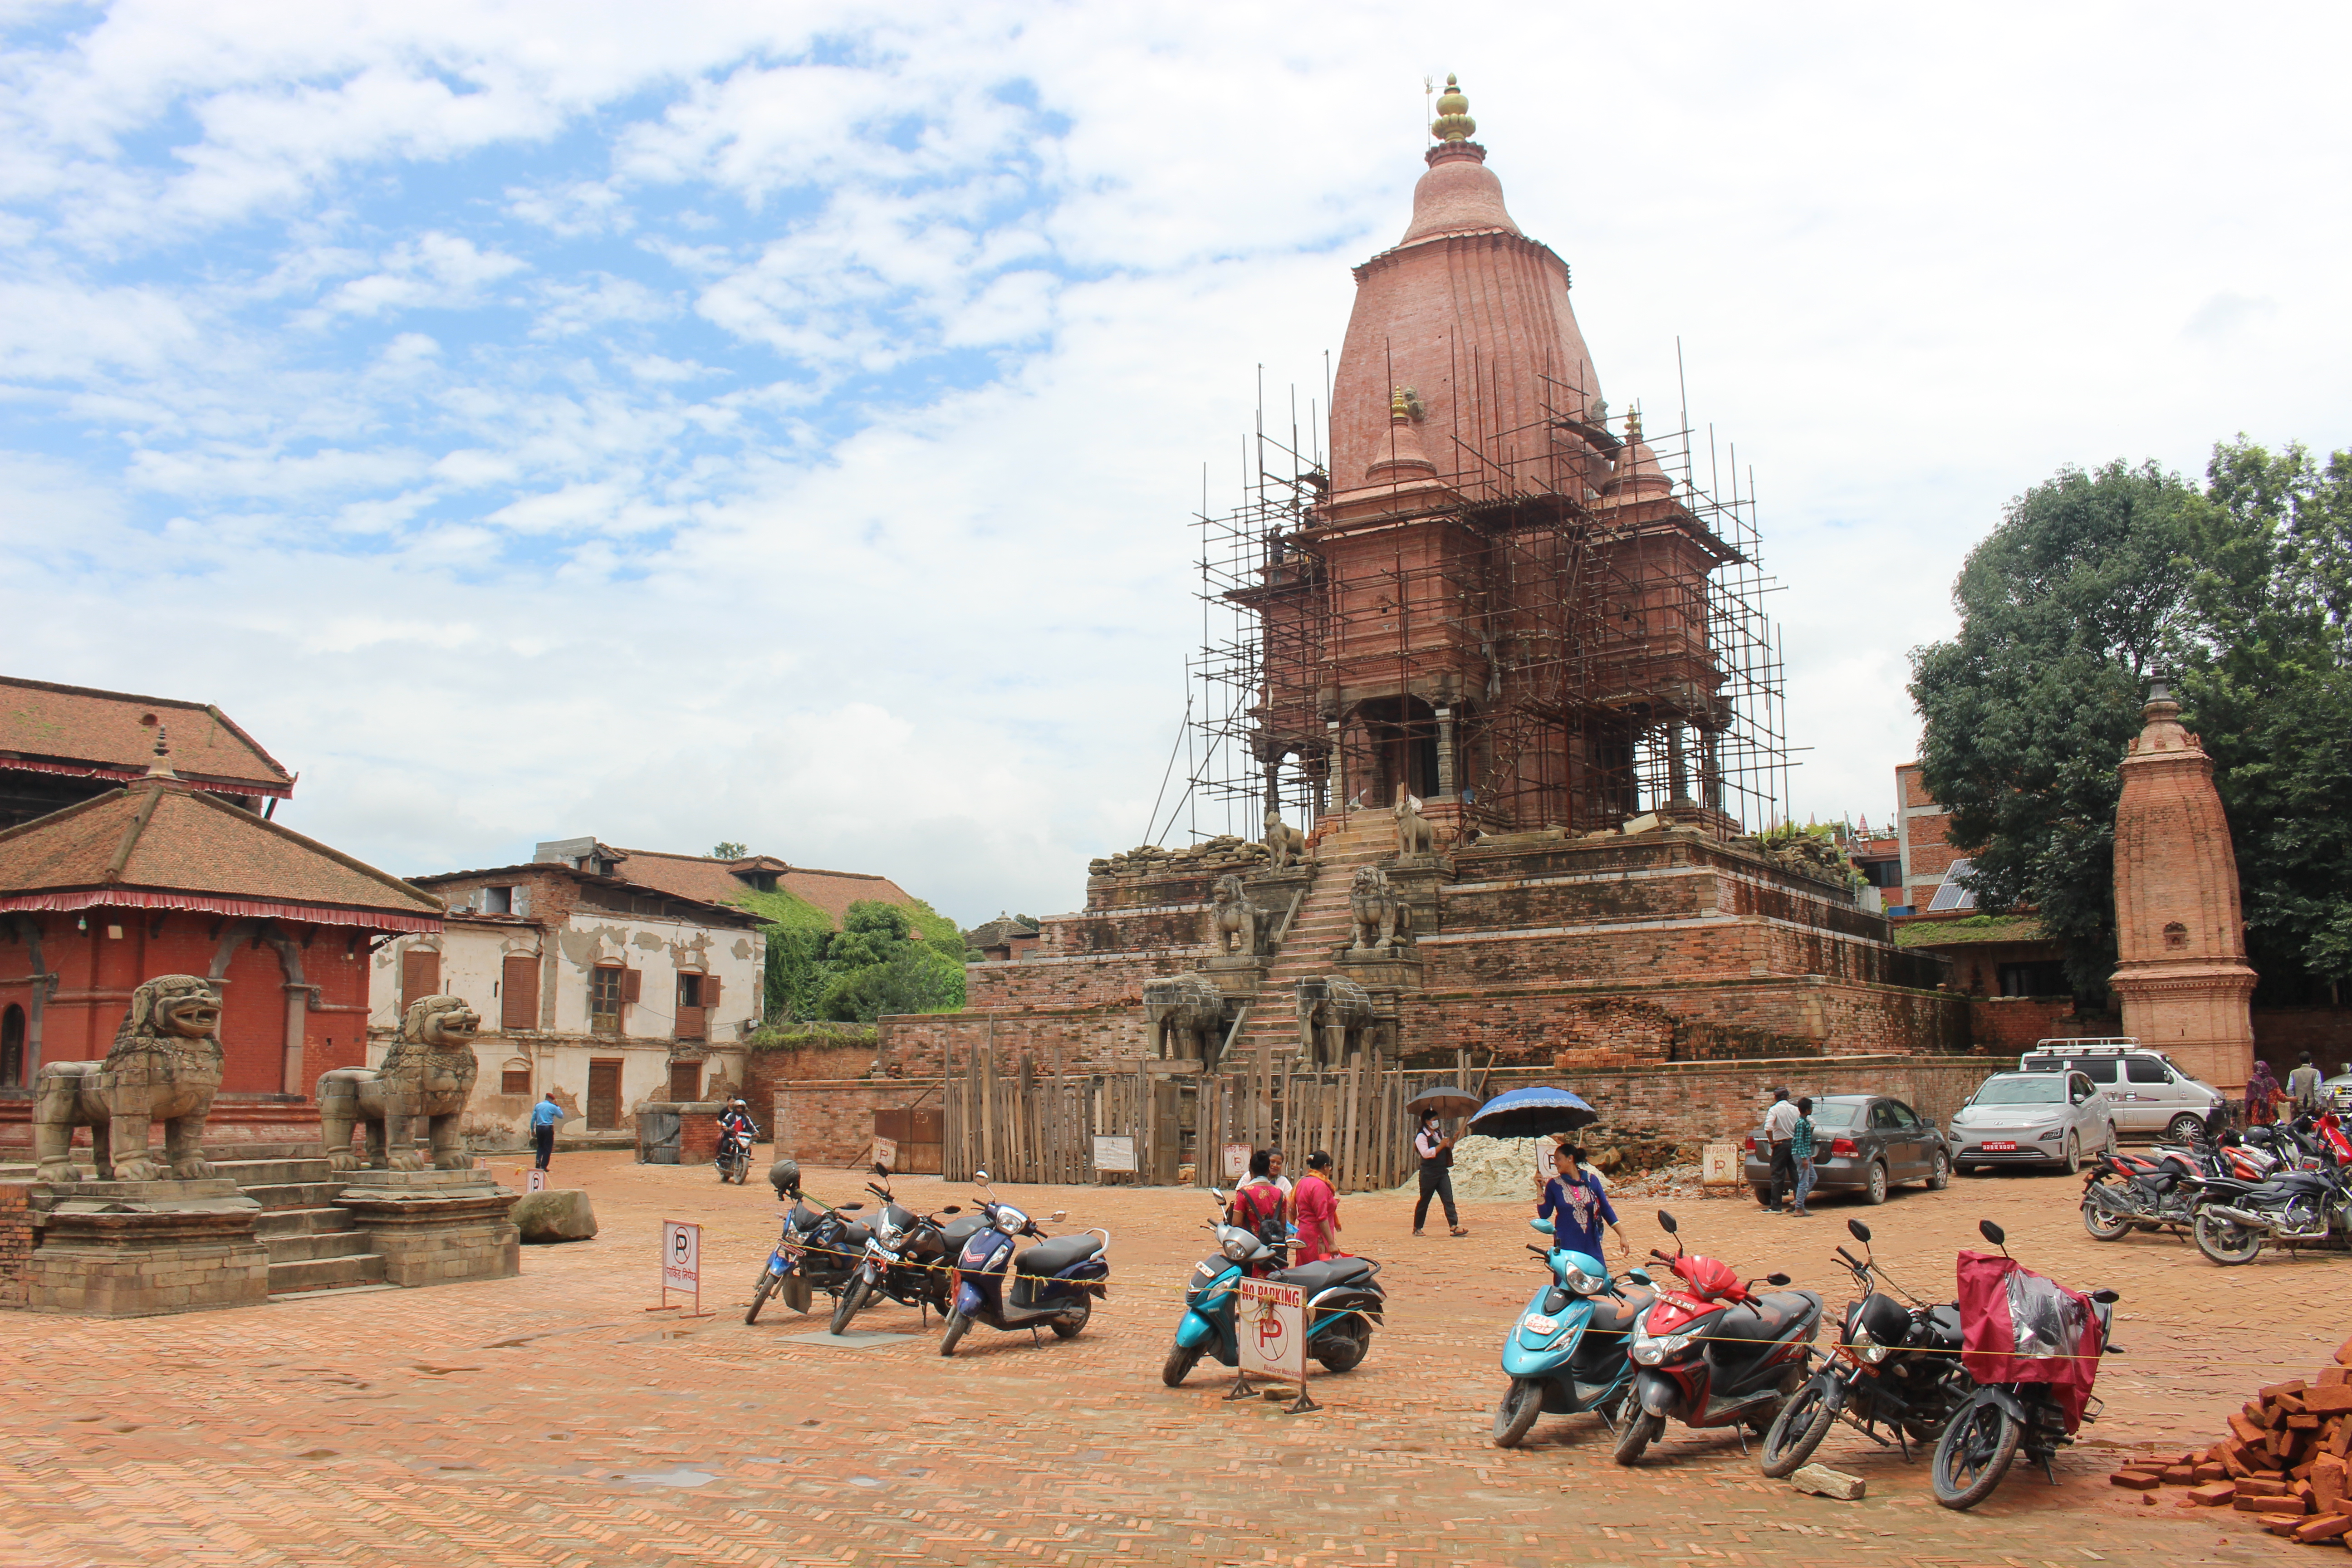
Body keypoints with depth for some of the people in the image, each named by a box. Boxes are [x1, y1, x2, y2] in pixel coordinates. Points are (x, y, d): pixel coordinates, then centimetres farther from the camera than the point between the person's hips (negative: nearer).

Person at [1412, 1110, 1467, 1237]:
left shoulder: (1439, 1134, 15)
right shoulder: (1421, 1136, -8)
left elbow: (1447, 1150, 25)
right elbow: (1426, 1153, -21)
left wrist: (1450, 1145, 4)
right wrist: (1441, 1146, -22)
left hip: (1443, 1172, 6)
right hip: (1429, 1173, -6)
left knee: (1449, 1200, -5)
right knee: (1424, 1202, 4)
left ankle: (1454, 1227, -11)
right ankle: (1417, 1228, 15)